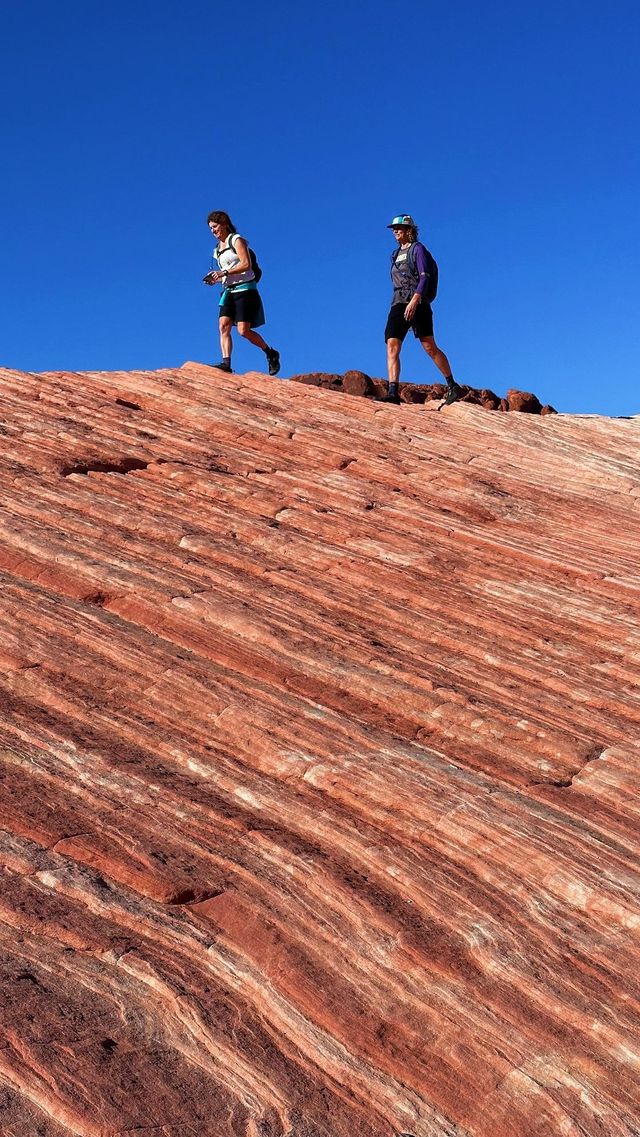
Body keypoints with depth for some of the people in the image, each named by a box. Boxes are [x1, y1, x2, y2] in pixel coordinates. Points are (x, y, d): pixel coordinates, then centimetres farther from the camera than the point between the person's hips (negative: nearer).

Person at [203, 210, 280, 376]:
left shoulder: (236, 240, -2)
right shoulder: (218, 249, 22)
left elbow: (246, 264, -14)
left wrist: (224, 272, -18)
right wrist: (216, 279, 8)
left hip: (245, 289, -8)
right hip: (229, 291, 8)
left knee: (243, 330, -14)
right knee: (224, 326, -13)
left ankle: (271, 353, 6)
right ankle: (226, 363, -20)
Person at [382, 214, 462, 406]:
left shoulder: (417, 249, 1)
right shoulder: (396, 254, 23)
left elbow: (424, 277, -11)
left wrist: (414, 301, -25)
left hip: (417, 303, -7)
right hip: (398, 304, 7)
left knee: (429, 347, -11)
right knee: (392, 347, -10)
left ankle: (453, 387, -1)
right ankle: (393, 392, -18)